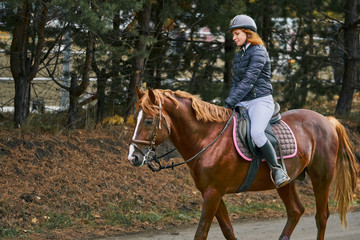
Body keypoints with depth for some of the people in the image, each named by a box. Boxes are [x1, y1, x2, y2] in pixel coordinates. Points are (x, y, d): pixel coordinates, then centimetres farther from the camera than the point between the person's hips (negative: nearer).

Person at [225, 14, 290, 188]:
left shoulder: (258, 52, -9)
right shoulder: (239, 56, 18)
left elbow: (248, 81, -17)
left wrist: (230, 101, -19)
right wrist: (230, 104, 3)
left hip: (261, 101, -9)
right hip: (243, 103, 9)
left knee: (256, 132, -33)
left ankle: (277, 169, -21)